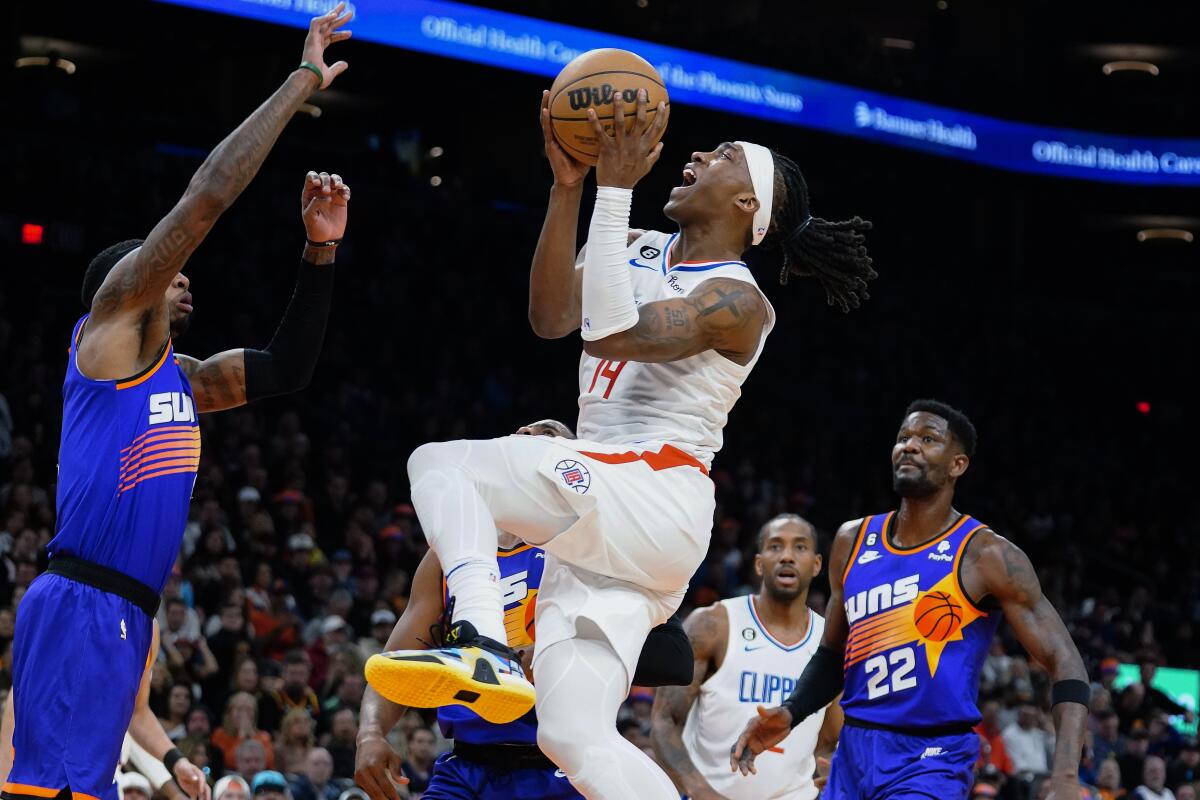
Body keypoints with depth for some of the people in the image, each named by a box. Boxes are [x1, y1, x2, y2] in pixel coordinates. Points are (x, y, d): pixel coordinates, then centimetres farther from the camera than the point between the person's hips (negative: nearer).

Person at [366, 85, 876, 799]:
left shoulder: (737, 301, -6)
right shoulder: (639, 251, 18)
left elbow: (612, 335, -21)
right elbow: (552, 318, 3)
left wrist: (616, 189, -21)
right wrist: (569, 186, -4)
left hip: (657, 501, -8)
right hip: (602, 524, 8)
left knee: (441, 463, -16)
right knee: (577, 740, -4)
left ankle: (485, 647, -33)